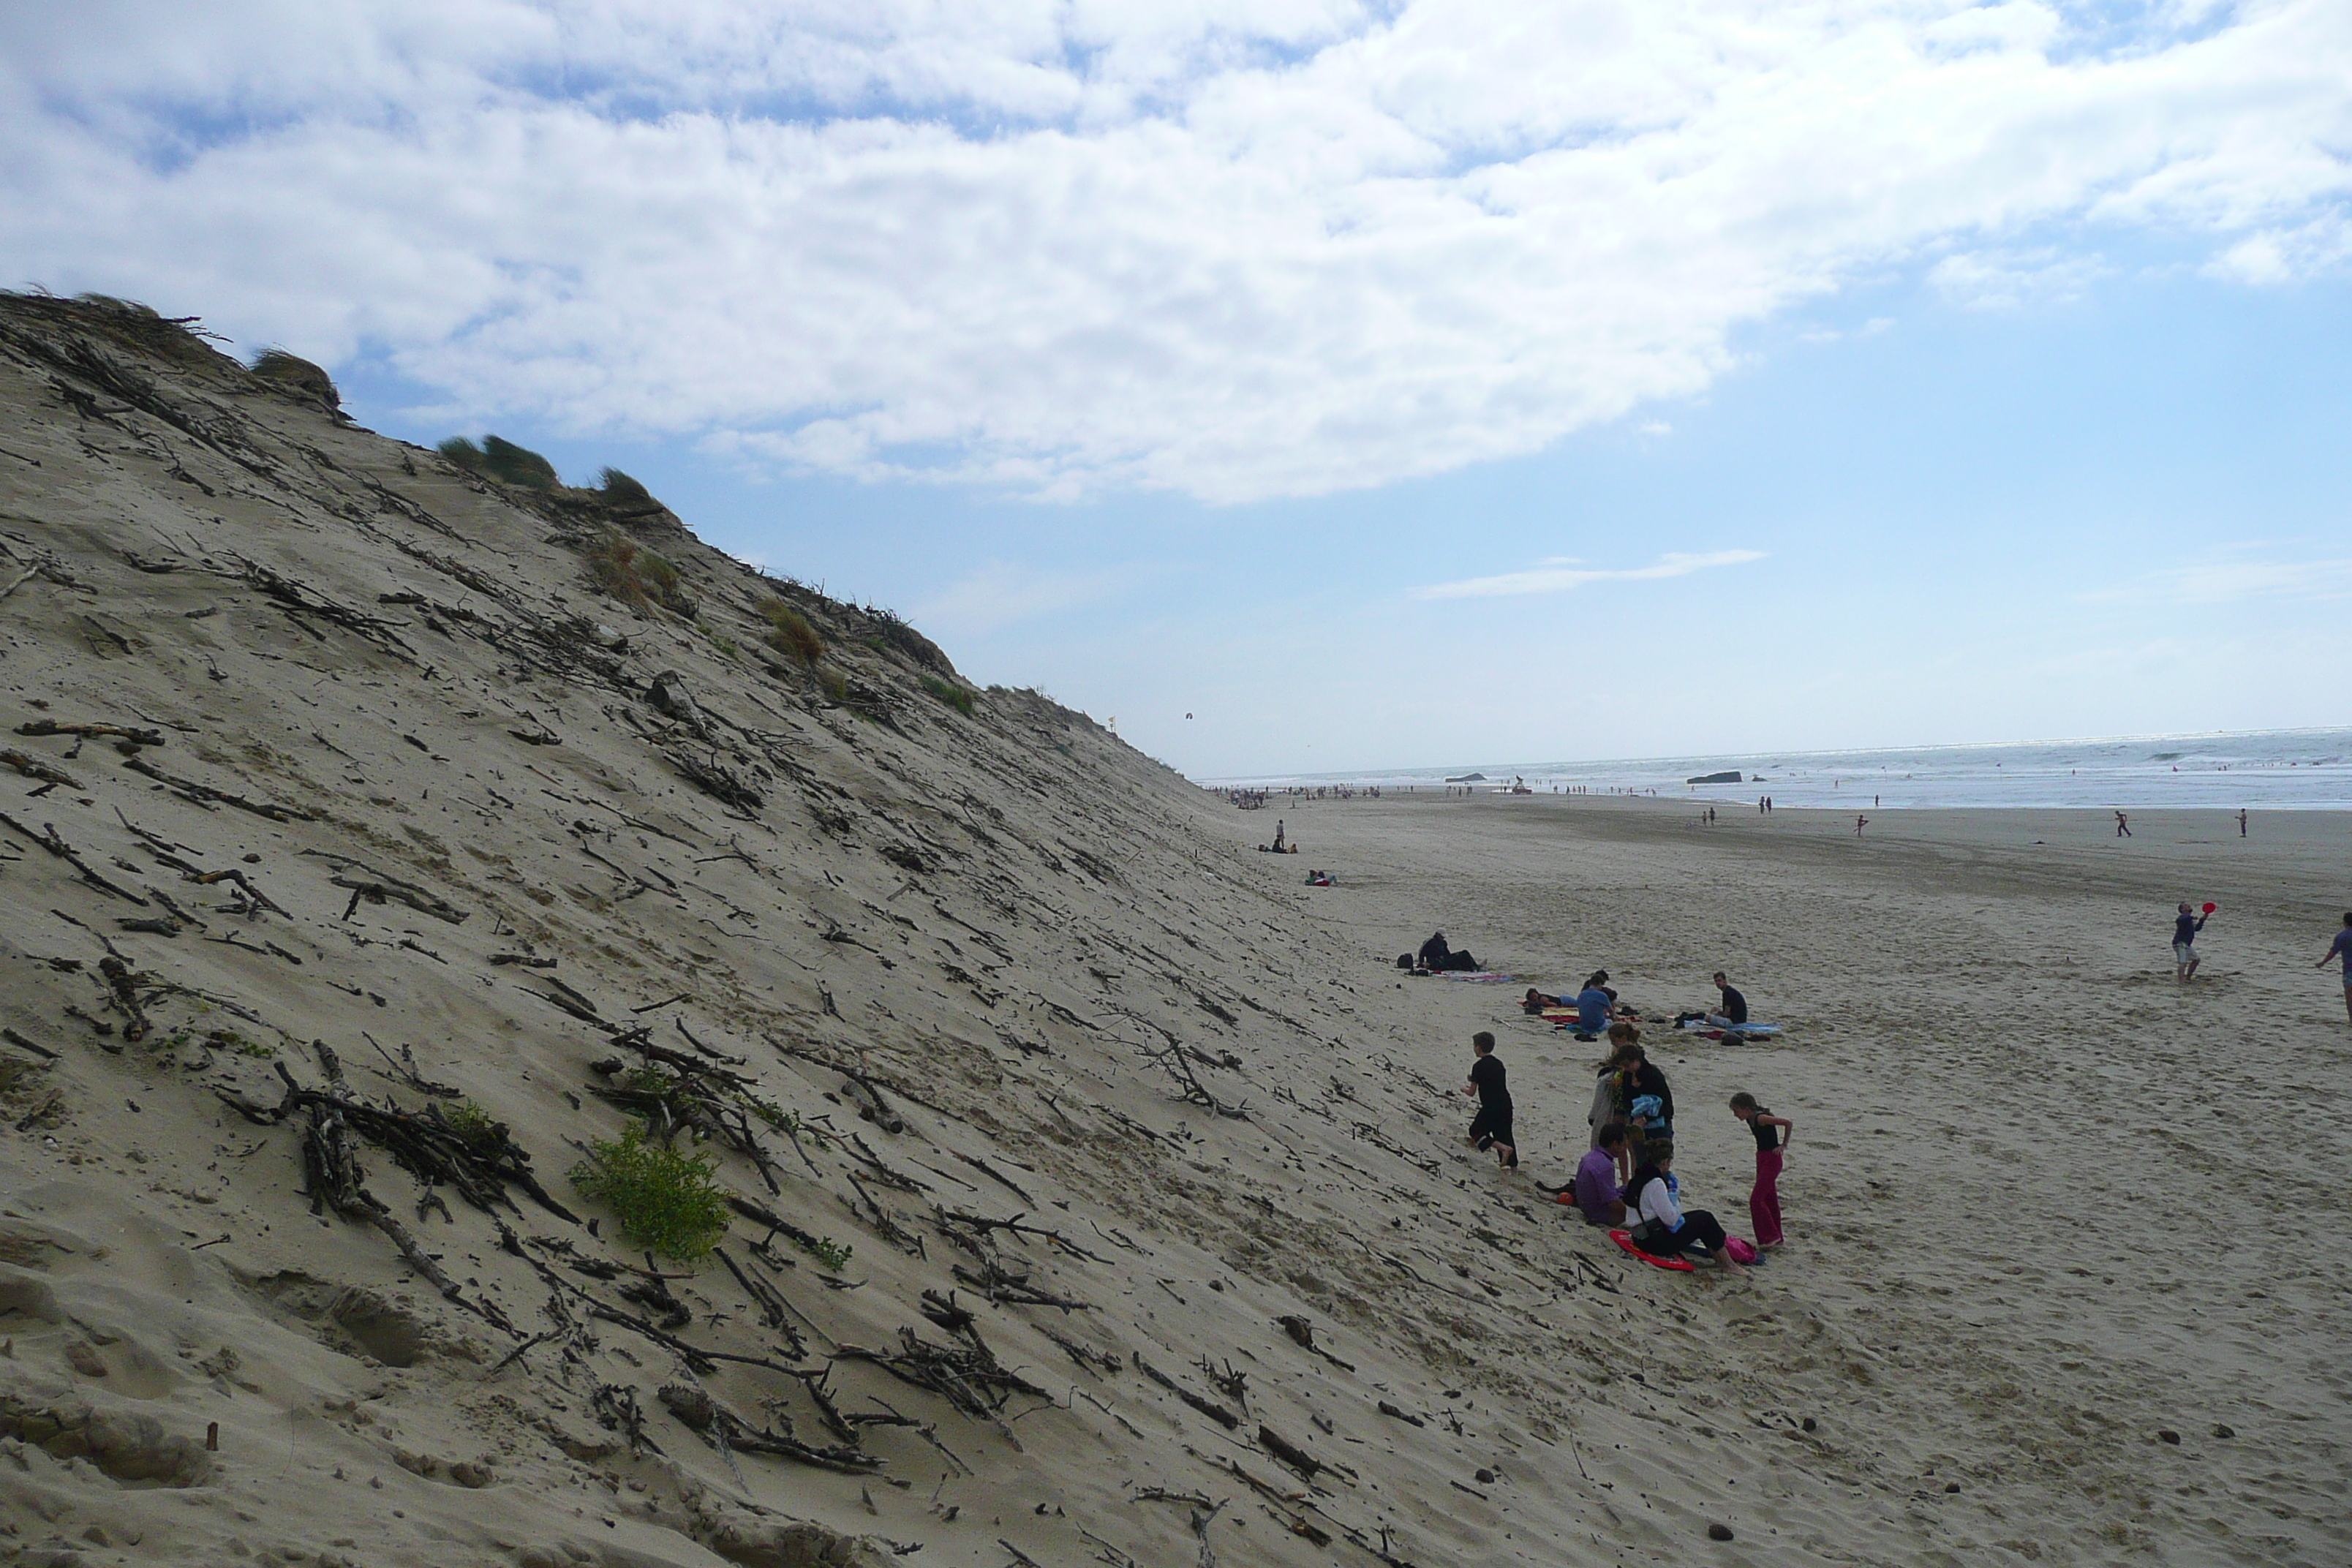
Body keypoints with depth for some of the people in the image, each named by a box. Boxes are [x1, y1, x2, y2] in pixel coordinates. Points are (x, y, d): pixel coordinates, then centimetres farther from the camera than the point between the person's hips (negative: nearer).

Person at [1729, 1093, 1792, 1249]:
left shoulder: (1761, 1118, -22)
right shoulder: (1751, 1119, 5)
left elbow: (1788, 1123, -23)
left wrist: (1784, 1145, -17)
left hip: (1772, 1161, -10)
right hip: (1762, 1159, 10)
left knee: (1756, 1199, -10)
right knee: (1769, 1199, 16)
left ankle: (1770, 1236, -3)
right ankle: (1775, 1238, 25)